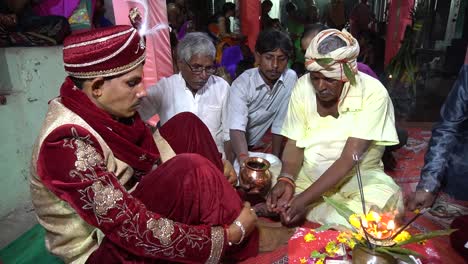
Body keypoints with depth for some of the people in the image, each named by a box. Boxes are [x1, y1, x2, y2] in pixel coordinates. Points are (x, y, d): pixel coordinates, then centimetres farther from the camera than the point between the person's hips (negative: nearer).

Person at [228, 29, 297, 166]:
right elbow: (237, 129, -34)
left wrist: (275, 158, -6)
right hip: (232, 147, -3)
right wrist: (245, 161, -50)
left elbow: (280, 123, -6)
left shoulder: (291, 78, -12)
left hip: (256, 146, 3)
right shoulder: (242, 84, -22)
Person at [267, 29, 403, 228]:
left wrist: (305, 198, -31)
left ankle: (307, 212, -17)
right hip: (308, 173, 2)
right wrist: (285, 180, -28)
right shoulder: (303, 87, -11)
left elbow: (349, 159, -24)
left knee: (387, 205, -32)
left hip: (358, 176, -1)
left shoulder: (373, 93, -20)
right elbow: (294, 145, -8)